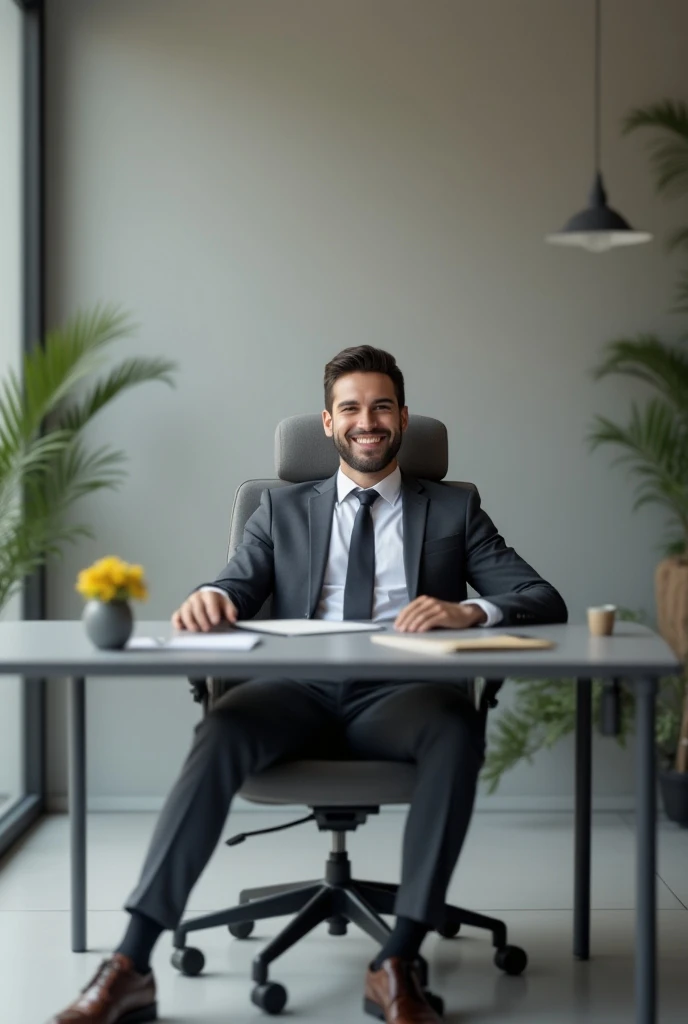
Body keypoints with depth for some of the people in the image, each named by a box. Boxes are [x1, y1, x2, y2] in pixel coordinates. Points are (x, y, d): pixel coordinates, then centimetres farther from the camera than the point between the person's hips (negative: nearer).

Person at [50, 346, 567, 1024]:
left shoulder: (453, 510, 20)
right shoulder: (283, 509, 24)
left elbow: (545, 601, 9)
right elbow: (235, 591, 12)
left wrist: (469, 610, -14)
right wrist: (209, 600, -16)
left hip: (398, 695, 0)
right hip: (299, 690, 1)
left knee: (458, 727, -35)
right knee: (221, 732, -32)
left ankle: (397, 967, -33)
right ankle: (130, 967, -33)